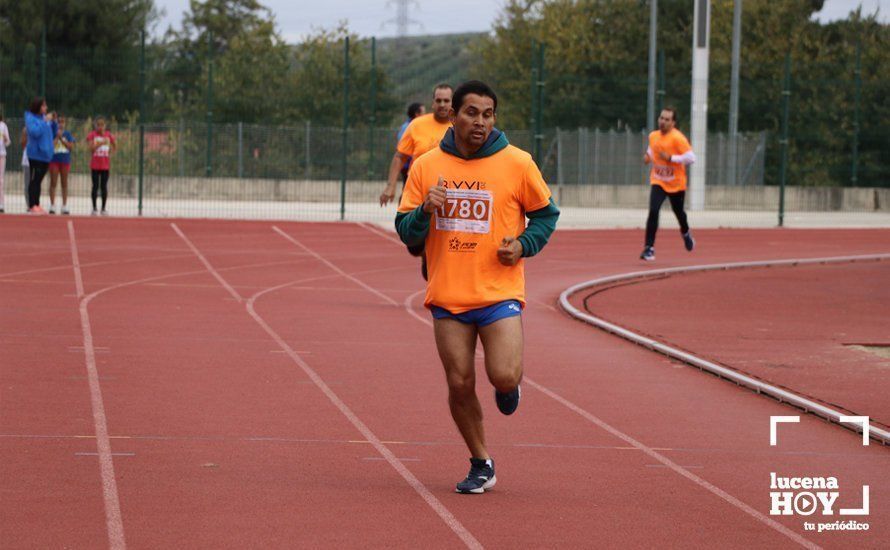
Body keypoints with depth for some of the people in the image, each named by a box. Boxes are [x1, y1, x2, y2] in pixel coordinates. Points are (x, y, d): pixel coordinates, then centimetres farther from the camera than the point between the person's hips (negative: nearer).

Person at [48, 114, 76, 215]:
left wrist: (61, 138, -10)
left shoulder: (67, 134, 6)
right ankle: (52, 206, 2)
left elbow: (71, 146, -4)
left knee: (64, 184, 7)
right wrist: (57, 137, -14)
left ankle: (64, 206, 12)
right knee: (53, 183, -1)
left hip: (65, 160, 2)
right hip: (54, 160, -2)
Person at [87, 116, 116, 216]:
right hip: (95, 165, -2)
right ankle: (94, 208, 7)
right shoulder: (92, 135, -2)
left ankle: (103, 208, 10)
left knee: (104, 186, 3)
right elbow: (91, 148, -13)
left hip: (106, 165, 2)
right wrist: (101, 143, -22)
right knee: (95, 186, 0)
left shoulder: (109, 135, 5)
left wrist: (110, 153, -4)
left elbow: (115, 147, 13)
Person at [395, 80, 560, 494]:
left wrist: (523, 245, -8)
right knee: (460, 384, 2)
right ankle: (481, 465, 20)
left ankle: (509, 386, 22)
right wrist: (425, 210, -15)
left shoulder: (517, 164, -2)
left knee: (503, 377, -16)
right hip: (447, 295, 2)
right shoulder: (426, 167, 4)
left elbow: (546, 214, 10)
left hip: (499, 292, -2)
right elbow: (406, 234, 6)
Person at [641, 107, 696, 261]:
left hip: (676, 183, -3)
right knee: (653, 211, -18)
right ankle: (649, 248, -16)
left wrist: (671, 158, -26)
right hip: (658, 182, 3)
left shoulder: (678, 138, -18)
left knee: (678, 212, 19)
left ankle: (685, 233, 54)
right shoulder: (653, 136, 0)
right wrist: (648, 156, 1)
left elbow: (691, 158, -22)